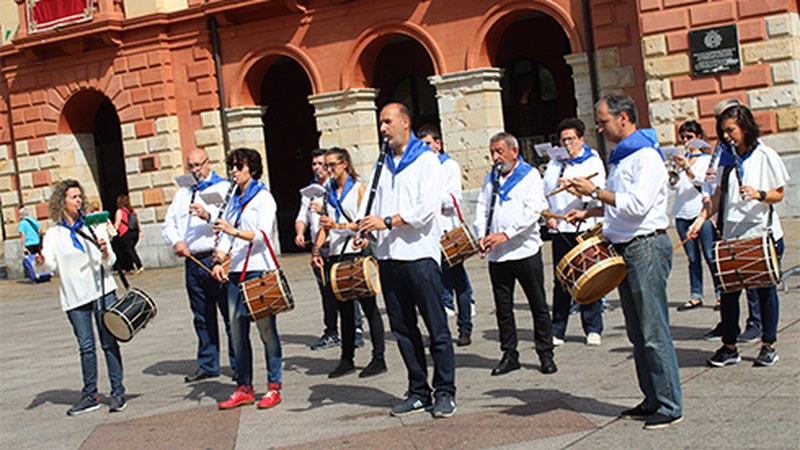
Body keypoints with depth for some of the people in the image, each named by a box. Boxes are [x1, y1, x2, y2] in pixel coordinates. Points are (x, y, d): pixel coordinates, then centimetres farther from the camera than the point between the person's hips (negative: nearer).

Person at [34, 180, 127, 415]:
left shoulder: (95, 226, 8)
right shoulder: (53, 234, 7)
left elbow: (109, 263, 6)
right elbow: (49, 265, -4)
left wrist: (105, 252, -15)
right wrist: (41, 262, -26)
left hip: (102, 291, 0)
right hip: (74, 297, 0)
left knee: (109, 342, -1)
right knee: (86, 347, 4)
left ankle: (118, 392, 4)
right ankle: (90, 395, 14)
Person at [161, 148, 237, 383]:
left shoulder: (223, 188, 1)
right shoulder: (183, 192, 20)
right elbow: (169, 223, 17)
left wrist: (208, 215, -26)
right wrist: (176, 241, -1)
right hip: (192, 261, 6)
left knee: (230, 314, -3)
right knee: (202, 317, 11)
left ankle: (238, 364, 4)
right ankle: (208, 365, 18)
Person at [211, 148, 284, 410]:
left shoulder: (263, 198, -2)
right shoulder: (234, 200, 19)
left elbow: (263, 235, -15)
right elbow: (225, 235, 17)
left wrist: (234, 231, -29)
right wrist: (218, 260, 0)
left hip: (259, 270, -7)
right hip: (236, 272, 7)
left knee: (266, 329, -3)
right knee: (237, 330, 6)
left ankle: (274, 387, 4)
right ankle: (244, 389, 13)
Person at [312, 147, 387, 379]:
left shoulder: (359, 189, -1)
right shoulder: (330, 193, 16)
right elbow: (325, 225, 15)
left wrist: (339, 226, -24)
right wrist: (316, 250, 2)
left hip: (356, 253, -6)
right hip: (336, 255, 6)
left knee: (368, 306, -2)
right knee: (344, 308, 10)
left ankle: (378, 358, 3)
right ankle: (347, 360, 17)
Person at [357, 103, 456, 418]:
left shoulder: (426, 160, -1)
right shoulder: (383, 164, 18)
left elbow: (427, 208, -13)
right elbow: (375, 204, 17)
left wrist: (388, 221, -17)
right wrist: (366, 230, -2)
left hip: (419, 253, -6)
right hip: (388, 256, 7)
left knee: (436, 326, -2)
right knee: (402, 328, 9)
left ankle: (445, 392, 6)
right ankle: (418, 391, 18)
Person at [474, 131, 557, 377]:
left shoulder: (530, 175, 0)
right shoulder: (490, 179, 16)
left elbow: (533, 211, -12)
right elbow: (482, 209, 13)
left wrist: (506, 234, -19)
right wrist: (482, 236, -6)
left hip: (525, 251, -4)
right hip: (497, 255, 5)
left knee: (538, 305, 2)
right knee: (503, 307, 8)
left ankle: (545, 354, 12)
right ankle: (509, 355, 17)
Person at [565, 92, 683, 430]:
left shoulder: (647, 156, -13)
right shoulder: (622, 156, 17)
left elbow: (637, 205, -24)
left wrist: (596, 191, -18)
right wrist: (589, 213, 17)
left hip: (647, 247, -10)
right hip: (624, 250, 10)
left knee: (654, 332, -7)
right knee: (637, 332, 13)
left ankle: (670, 406, 0)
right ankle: (652, 399, 21)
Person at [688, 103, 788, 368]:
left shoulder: (765, 156, -2)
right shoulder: (725, 158, 10)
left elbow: (779, 194, 0)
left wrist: (759, 195, -20)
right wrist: (702, 218, -1)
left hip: (763, 235, -3)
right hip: (732, 235, 3)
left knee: (765, 290, 5)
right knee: (728, 290, 2)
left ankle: (769, 345, 16)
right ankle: (729, 347, 11)